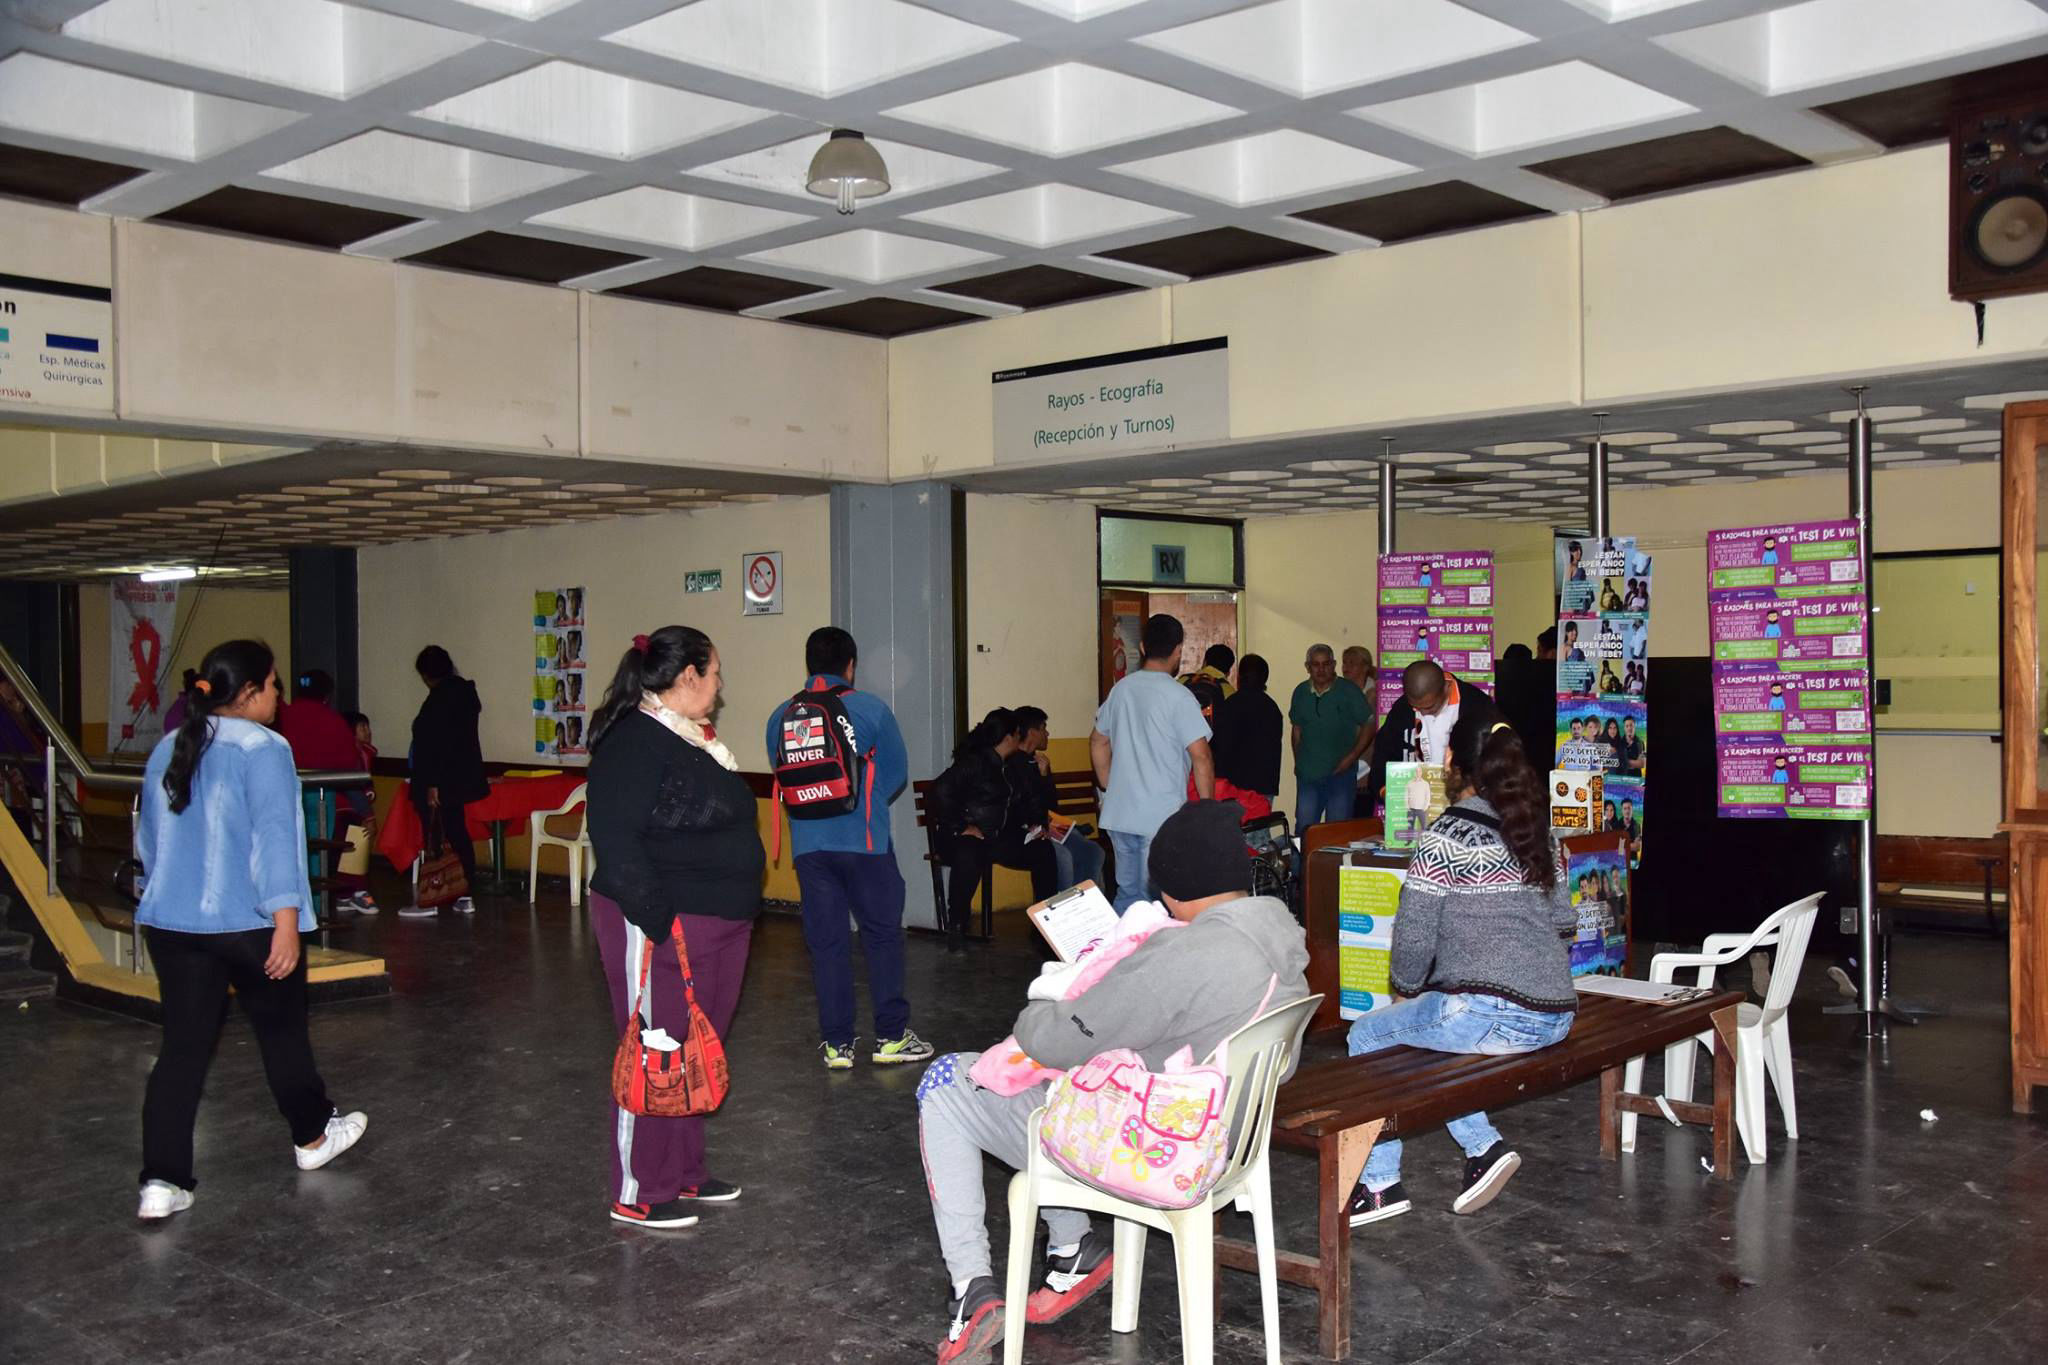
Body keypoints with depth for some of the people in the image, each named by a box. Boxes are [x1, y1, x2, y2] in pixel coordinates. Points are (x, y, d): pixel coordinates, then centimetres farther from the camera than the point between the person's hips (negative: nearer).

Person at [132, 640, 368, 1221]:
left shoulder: (167, 750, 10)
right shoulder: (262, 749, -12)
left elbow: (148, 840, 19)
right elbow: (274, 839, -19)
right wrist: (286, 924, -20)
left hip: (171, 921, 6)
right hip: (249, 922, -5)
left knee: (182, 1048, 6)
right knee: (282, 1031, 14)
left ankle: (162, 1181, -1)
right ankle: (313, 1137, 32)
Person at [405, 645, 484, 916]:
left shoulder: (439, 698, -17)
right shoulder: (465, 691, 10)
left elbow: (437, 744, -21)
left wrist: (432, 785, -21)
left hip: (441, 781, -9)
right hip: (462, 779, 9)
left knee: (435, 839, -3)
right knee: (458, 834, 12)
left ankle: (429, 901, 3)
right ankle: (466, 896, 15)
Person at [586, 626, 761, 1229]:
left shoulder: (692, 740, 14)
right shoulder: (635, 743, -17)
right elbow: (615, 838, -24)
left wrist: (736, 912, 19)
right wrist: (657, 924, -24)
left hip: (715, 926, 10)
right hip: (661, 929, -10)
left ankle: (684, 1173, 31)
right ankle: (638, 1194, 11)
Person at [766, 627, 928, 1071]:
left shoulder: (780, 717, 4)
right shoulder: (871, 709, -4)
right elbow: (897, 773, 2)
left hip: (808, 844, 3)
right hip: (864, 841, -3)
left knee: (826, 942, 8)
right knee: (883, 934, 9)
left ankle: (836, 1044, 11)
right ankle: (891, 1037, 11)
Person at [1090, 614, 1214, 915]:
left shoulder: (1121, 689, 8)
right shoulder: (1178, 696, -11)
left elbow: (1097, 743, 18)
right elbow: (1201, 757, -14)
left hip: (1119, 814, 6)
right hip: (1162, 817, -6)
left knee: (1128, 894, 15)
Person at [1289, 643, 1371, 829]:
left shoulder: (1349, 692, -5)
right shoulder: (1301, 692, 6)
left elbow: (1368, 726, -4)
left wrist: (1352, 757, -12)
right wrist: (1298, 762, 9)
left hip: (1340, 773, -3)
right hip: (1308, 774, 3)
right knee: (1304, 828, 5)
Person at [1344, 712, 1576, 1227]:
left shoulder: (1444, 839, -10)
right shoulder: (1539, 831, 11)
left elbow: (1414, 939, -8)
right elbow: (1564, 924, 17)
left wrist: (1406, 988, 11)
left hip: (1489, 1016, -7)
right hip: (1555, 1016, 8)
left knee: (1368, 1037, 15)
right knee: (1423, 1028, 29)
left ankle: (1381, 1184, 16)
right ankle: (1484, 1146, 16)